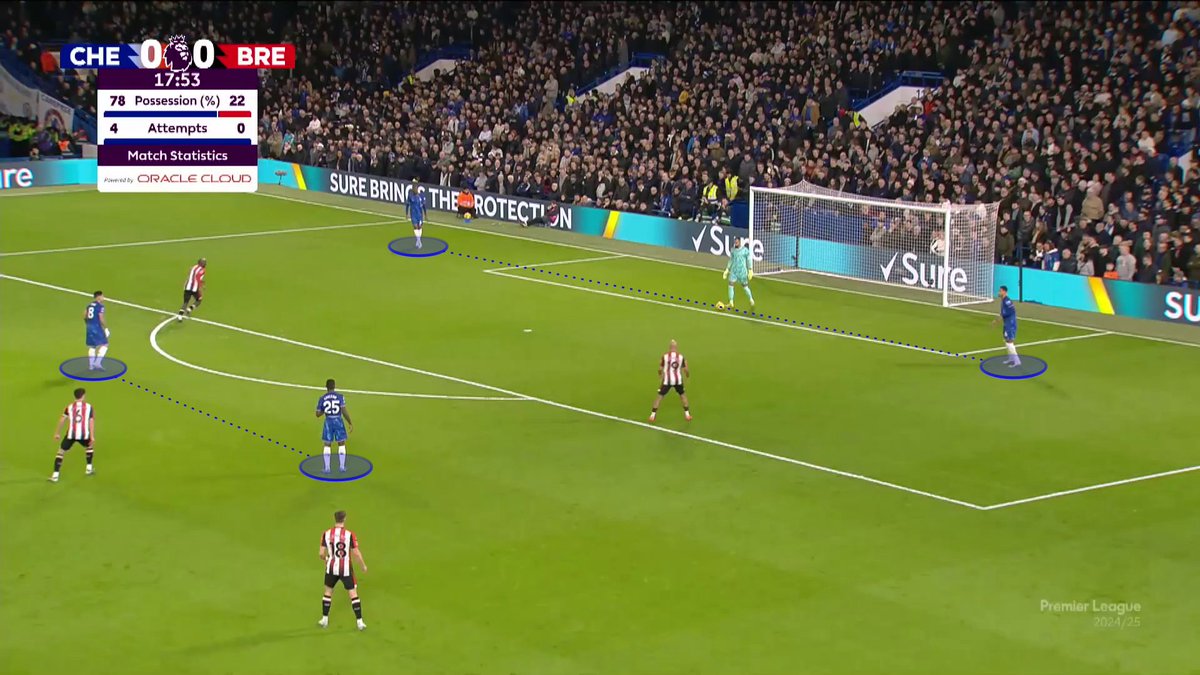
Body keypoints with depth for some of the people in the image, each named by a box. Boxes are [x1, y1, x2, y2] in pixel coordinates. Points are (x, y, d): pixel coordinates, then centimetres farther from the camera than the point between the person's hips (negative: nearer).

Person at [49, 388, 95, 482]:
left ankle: (55, 476, -2)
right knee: (90, 446, 32)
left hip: (71, 434, 0)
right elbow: (91, 422, -2)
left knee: (61, 451, 9)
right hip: (84, 434, 0)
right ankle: (89, 469, 36)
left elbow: (61, 420, 2)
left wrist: (57, 433, 9)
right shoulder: (89, 407, 3)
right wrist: (92, 437, -3)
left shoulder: (69, 407, 6)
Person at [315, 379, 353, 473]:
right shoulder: (340, 397, -7)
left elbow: (318, 414, 2)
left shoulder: (322, 398, -1)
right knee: (341, 444, 14)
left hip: (328, 422, 1)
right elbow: (344, 411, -14)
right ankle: (342, 466, 12)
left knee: (327, 445, 13)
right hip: (338, 422, -1)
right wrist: (350, 423, -6)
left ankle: (327, 468, 10)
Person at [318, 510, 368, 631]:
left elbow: (322, 554, -3)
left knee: (328, 591, 21)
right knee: (353, 593, 6)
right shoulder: (349, 535, -14)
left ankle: (324, 620, 27)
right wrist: (363, 566, 7)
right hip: (346, 569, -2)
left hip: (332, 568, 2)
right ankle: (360, 622, 6)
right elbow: (356, 554, -10)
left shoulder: (326, 534, -7)